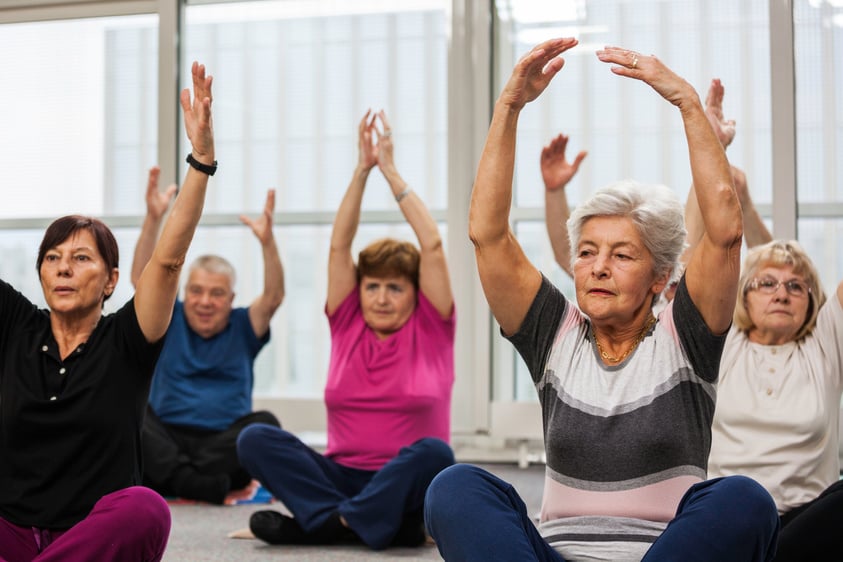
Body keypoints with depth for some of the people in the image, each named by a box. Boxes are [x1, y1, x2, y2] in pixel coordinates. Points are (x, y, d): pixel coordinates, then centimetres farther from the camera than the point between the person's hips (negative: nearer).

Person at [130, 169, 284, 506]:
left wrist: (267, 241, -21)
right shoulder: (168, 321, 14)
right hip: (167, 440, 0)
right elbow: (141, 279, -1)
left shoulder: (243, 328, 13)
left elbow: (273, 297, -4)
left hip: (223, 444, 0)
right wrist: (153, 219, -14)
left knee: (265, 424, -29)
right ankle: (209, 487, -40)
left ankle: (175, 481, -30)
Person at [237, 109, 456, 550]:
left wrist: (391, 172, -1)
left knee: (435, 451, -36)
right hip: (342, 475, 3)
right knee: (254, 439, -20)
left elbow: (433, 245, -4)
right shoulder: (347, 325, 9)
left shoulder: (431, 330, 3)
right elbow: (339, 245, 3)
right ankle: (376, 523, -29)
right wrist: (362, 170, -1)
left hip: (405, 481, -2)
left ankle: (325, 522, -29)